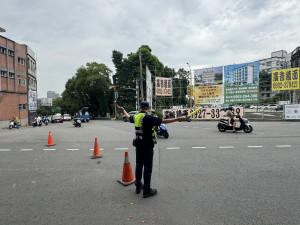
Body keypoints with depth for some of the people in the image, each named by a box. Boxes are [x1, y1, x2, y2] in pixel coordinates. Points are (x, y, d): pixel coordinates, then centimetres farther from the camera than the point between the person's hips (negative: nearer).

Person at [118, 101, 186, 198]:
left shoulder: (136, 117, 5)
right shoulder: (148, 118, -16)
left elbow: (128, 117, 27)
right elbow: (164, 121, -21)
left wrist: (123, 109, 47)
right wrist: (179, 119, -20)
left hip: (138, 145, 7)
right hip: (147, 146, -7)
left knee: (139, 165, 17)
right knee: (147, 167, 1)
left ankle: (138, 186, 31)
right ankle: (146, 190, 8)